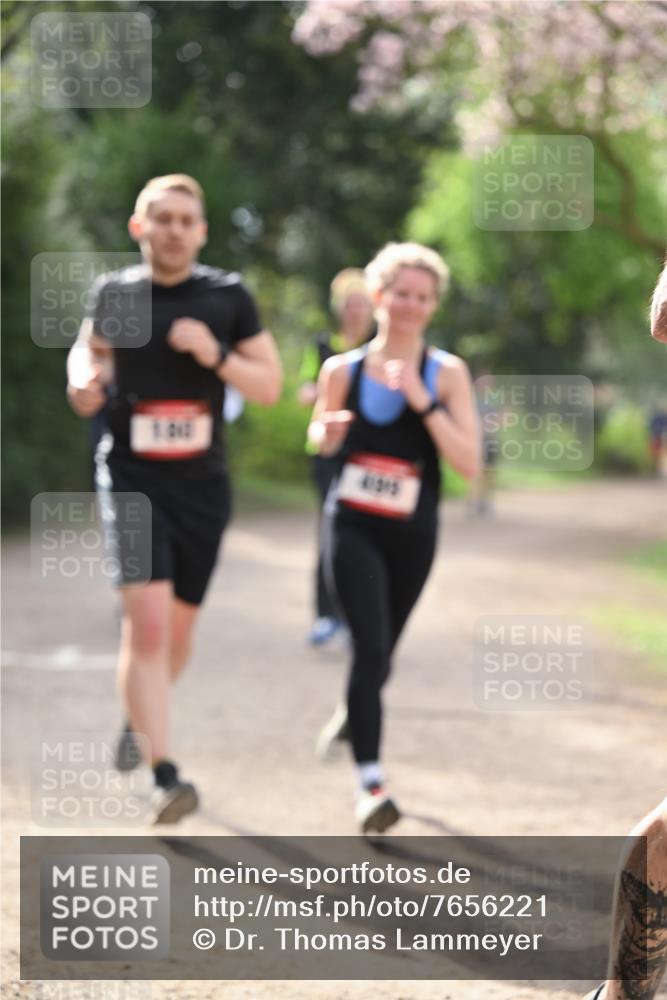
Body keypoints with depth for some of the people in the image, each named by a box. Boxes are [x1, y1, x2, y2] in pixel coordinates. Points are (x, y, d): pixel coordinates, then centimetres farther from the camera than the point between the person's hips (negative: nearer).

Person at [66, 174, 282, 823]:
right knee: (147, 621, -17)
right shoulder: (115, 292, 1)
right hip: (132, 478, -2)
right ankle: (164, 775, -18)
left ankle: (138, 719, 45)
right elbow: (88, 349, 20)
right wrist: (84, 382, -3)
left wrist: (216, 356, -15)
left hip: (202, 483, 2)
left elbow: (270, 386, 2)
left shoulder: (227, 296, 0)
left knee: (178, 626, 14)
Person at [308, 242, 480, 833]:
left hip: (413, 537, 1)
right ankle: (371, 783, -13)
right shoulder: (343, 371, -1)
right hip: (353, 529, -1)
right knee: (371, 647, -17)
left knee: (380, 654, 17)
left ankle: (354, 713, 51)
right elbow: (319, 437, 16)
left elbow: (469, 464, -13)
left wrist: (423, 403, -22)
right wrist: (328, 433, -8)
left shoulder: (447, 374, -5)